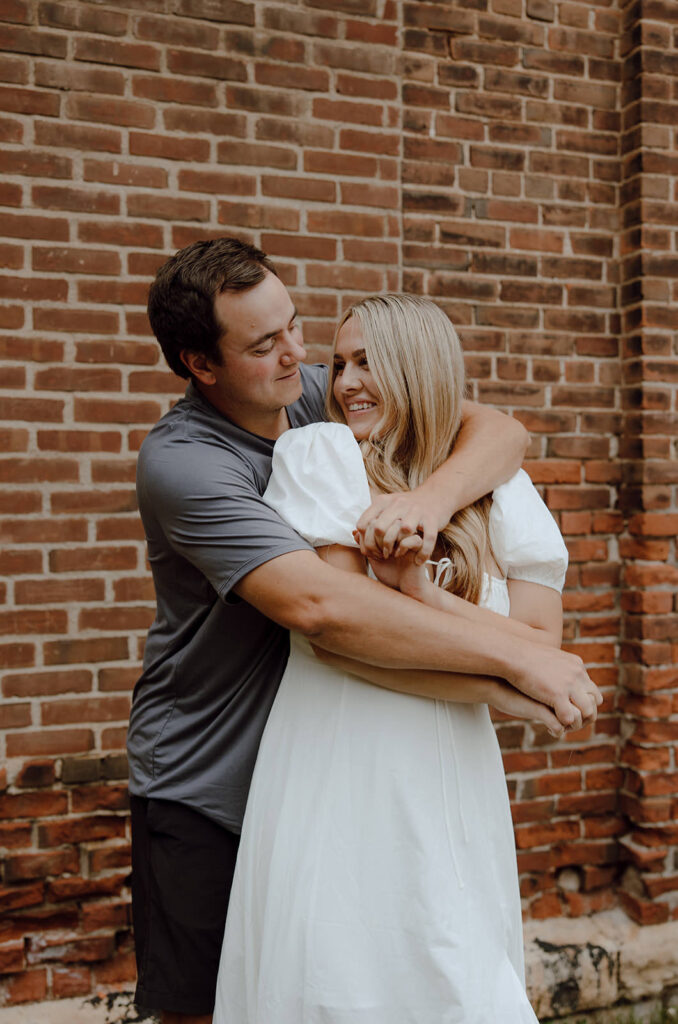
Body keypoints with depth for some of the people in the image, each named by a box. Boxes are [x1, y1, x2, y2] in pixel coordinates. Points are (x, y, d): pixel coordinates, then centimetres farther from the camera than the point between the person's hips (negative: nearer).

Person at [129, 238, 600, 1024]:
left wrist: (432, 498, -29)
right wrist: (519, 663, -32)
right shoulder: (180, 462, -22)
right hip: (203, 790, -4)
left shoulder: (319, 395, -3)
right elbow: (317, 605, -35)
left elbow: (500, 431, -6)